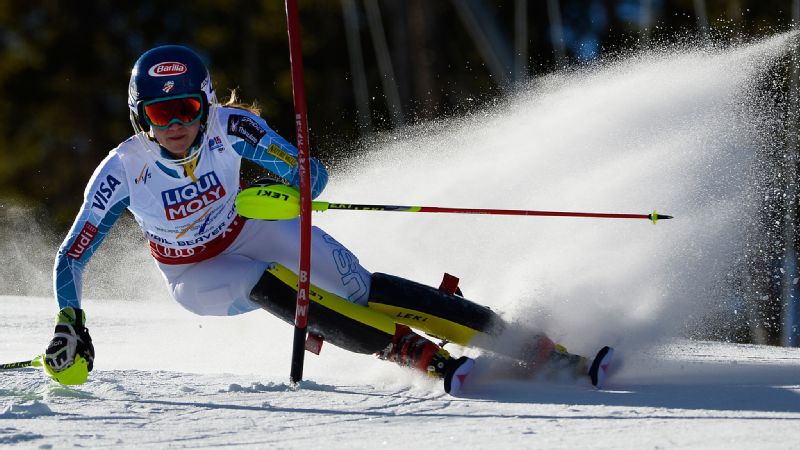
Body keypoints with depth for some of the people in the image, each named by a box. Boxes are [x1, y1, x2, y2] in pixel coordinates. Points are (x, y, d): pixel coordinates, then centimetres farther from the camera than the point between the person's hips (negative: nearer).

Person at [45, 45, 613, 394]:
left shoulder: (230, 126, -25)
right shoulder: (123, 170, -27)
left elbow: (312, 174, -22)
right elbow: (71, 257, -21)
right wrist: (70, 324, -36)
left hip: (252, 233, 1)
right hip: (198, 276, -1)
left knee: (362, 290, -17)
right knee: (271, 285, -32)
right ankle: (432, 361, -35)